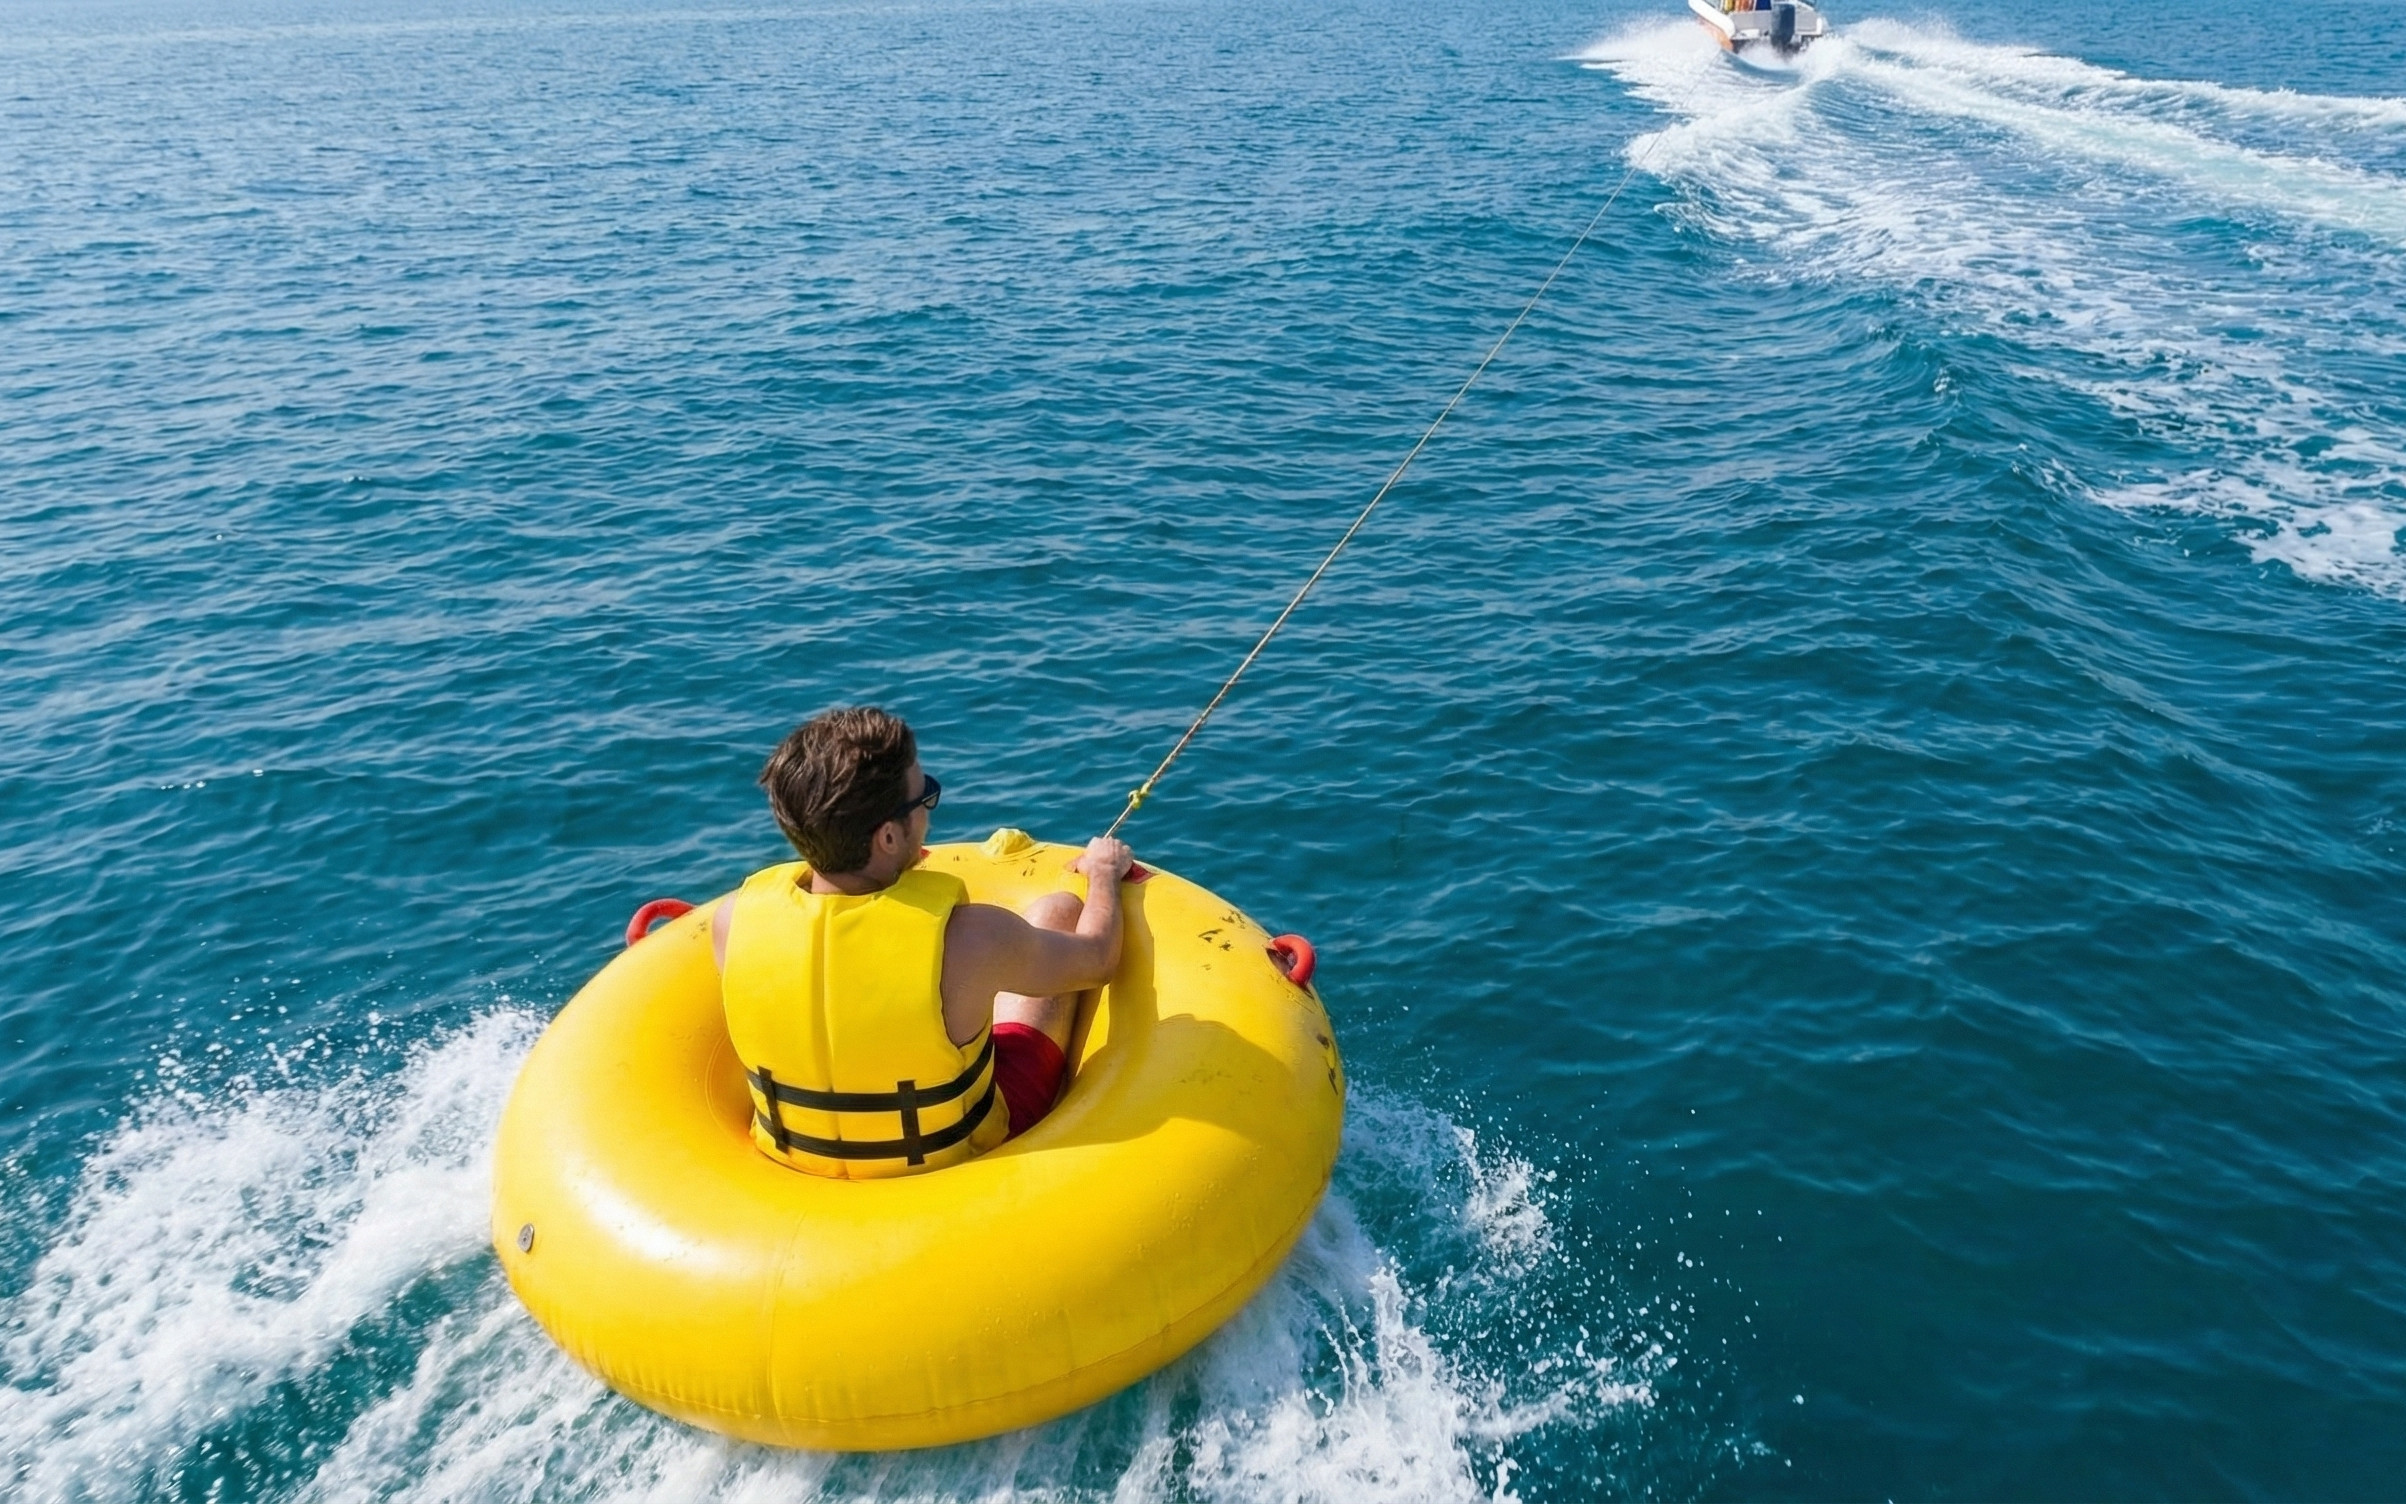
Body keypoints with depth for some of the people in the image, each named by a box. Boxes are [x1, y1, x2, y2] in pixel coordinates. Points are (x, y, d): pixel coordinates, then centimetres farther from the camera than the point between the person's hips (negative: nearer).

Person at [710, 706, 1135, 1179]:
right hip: (958, 1168, -3)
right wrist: (1105, 872, 9)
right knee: (1058, 910, 13)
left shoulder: (734, 919, -24)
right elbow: (1097, 958, -13)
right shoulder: (966, 937, -34)